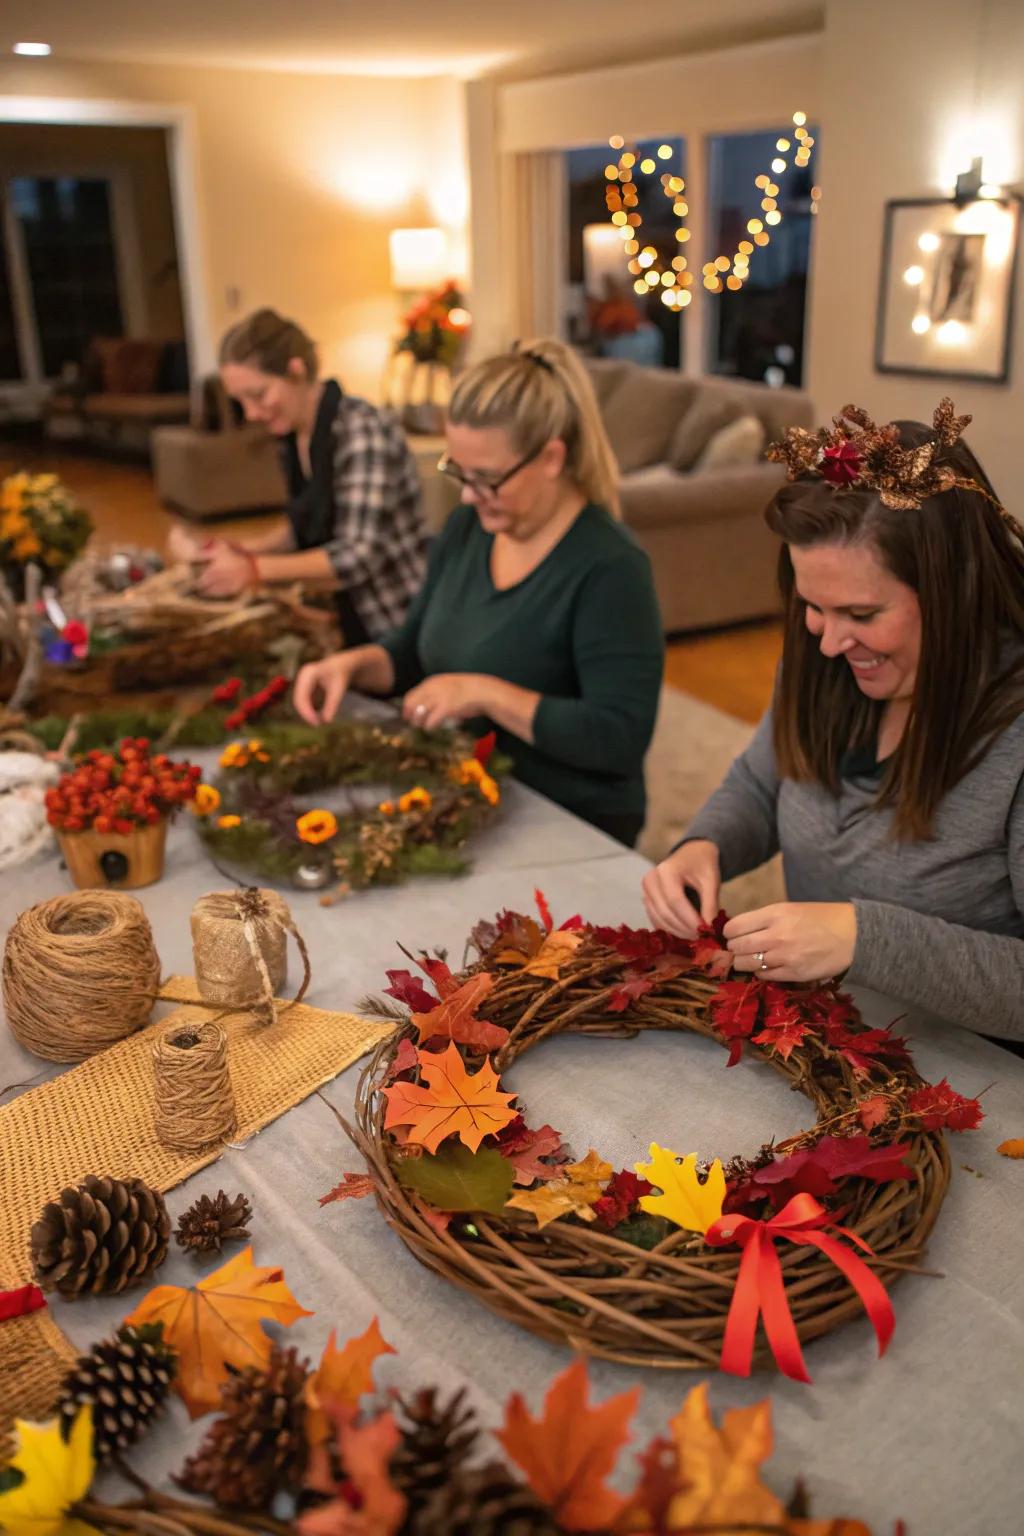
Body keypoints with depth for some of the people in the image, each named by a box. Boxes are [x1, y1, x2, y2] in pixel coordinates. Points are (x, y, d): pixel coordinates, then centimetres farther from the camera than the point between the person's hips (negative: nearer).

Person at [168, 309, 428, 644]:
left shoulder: (363, 430, -19)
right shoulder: (295, 434, 4)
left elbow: (362, 554, -24)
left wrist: (254, 569, -24)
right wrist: (243, 550, 0)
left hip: (401, 627, -7)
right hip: (356, 620, 7)